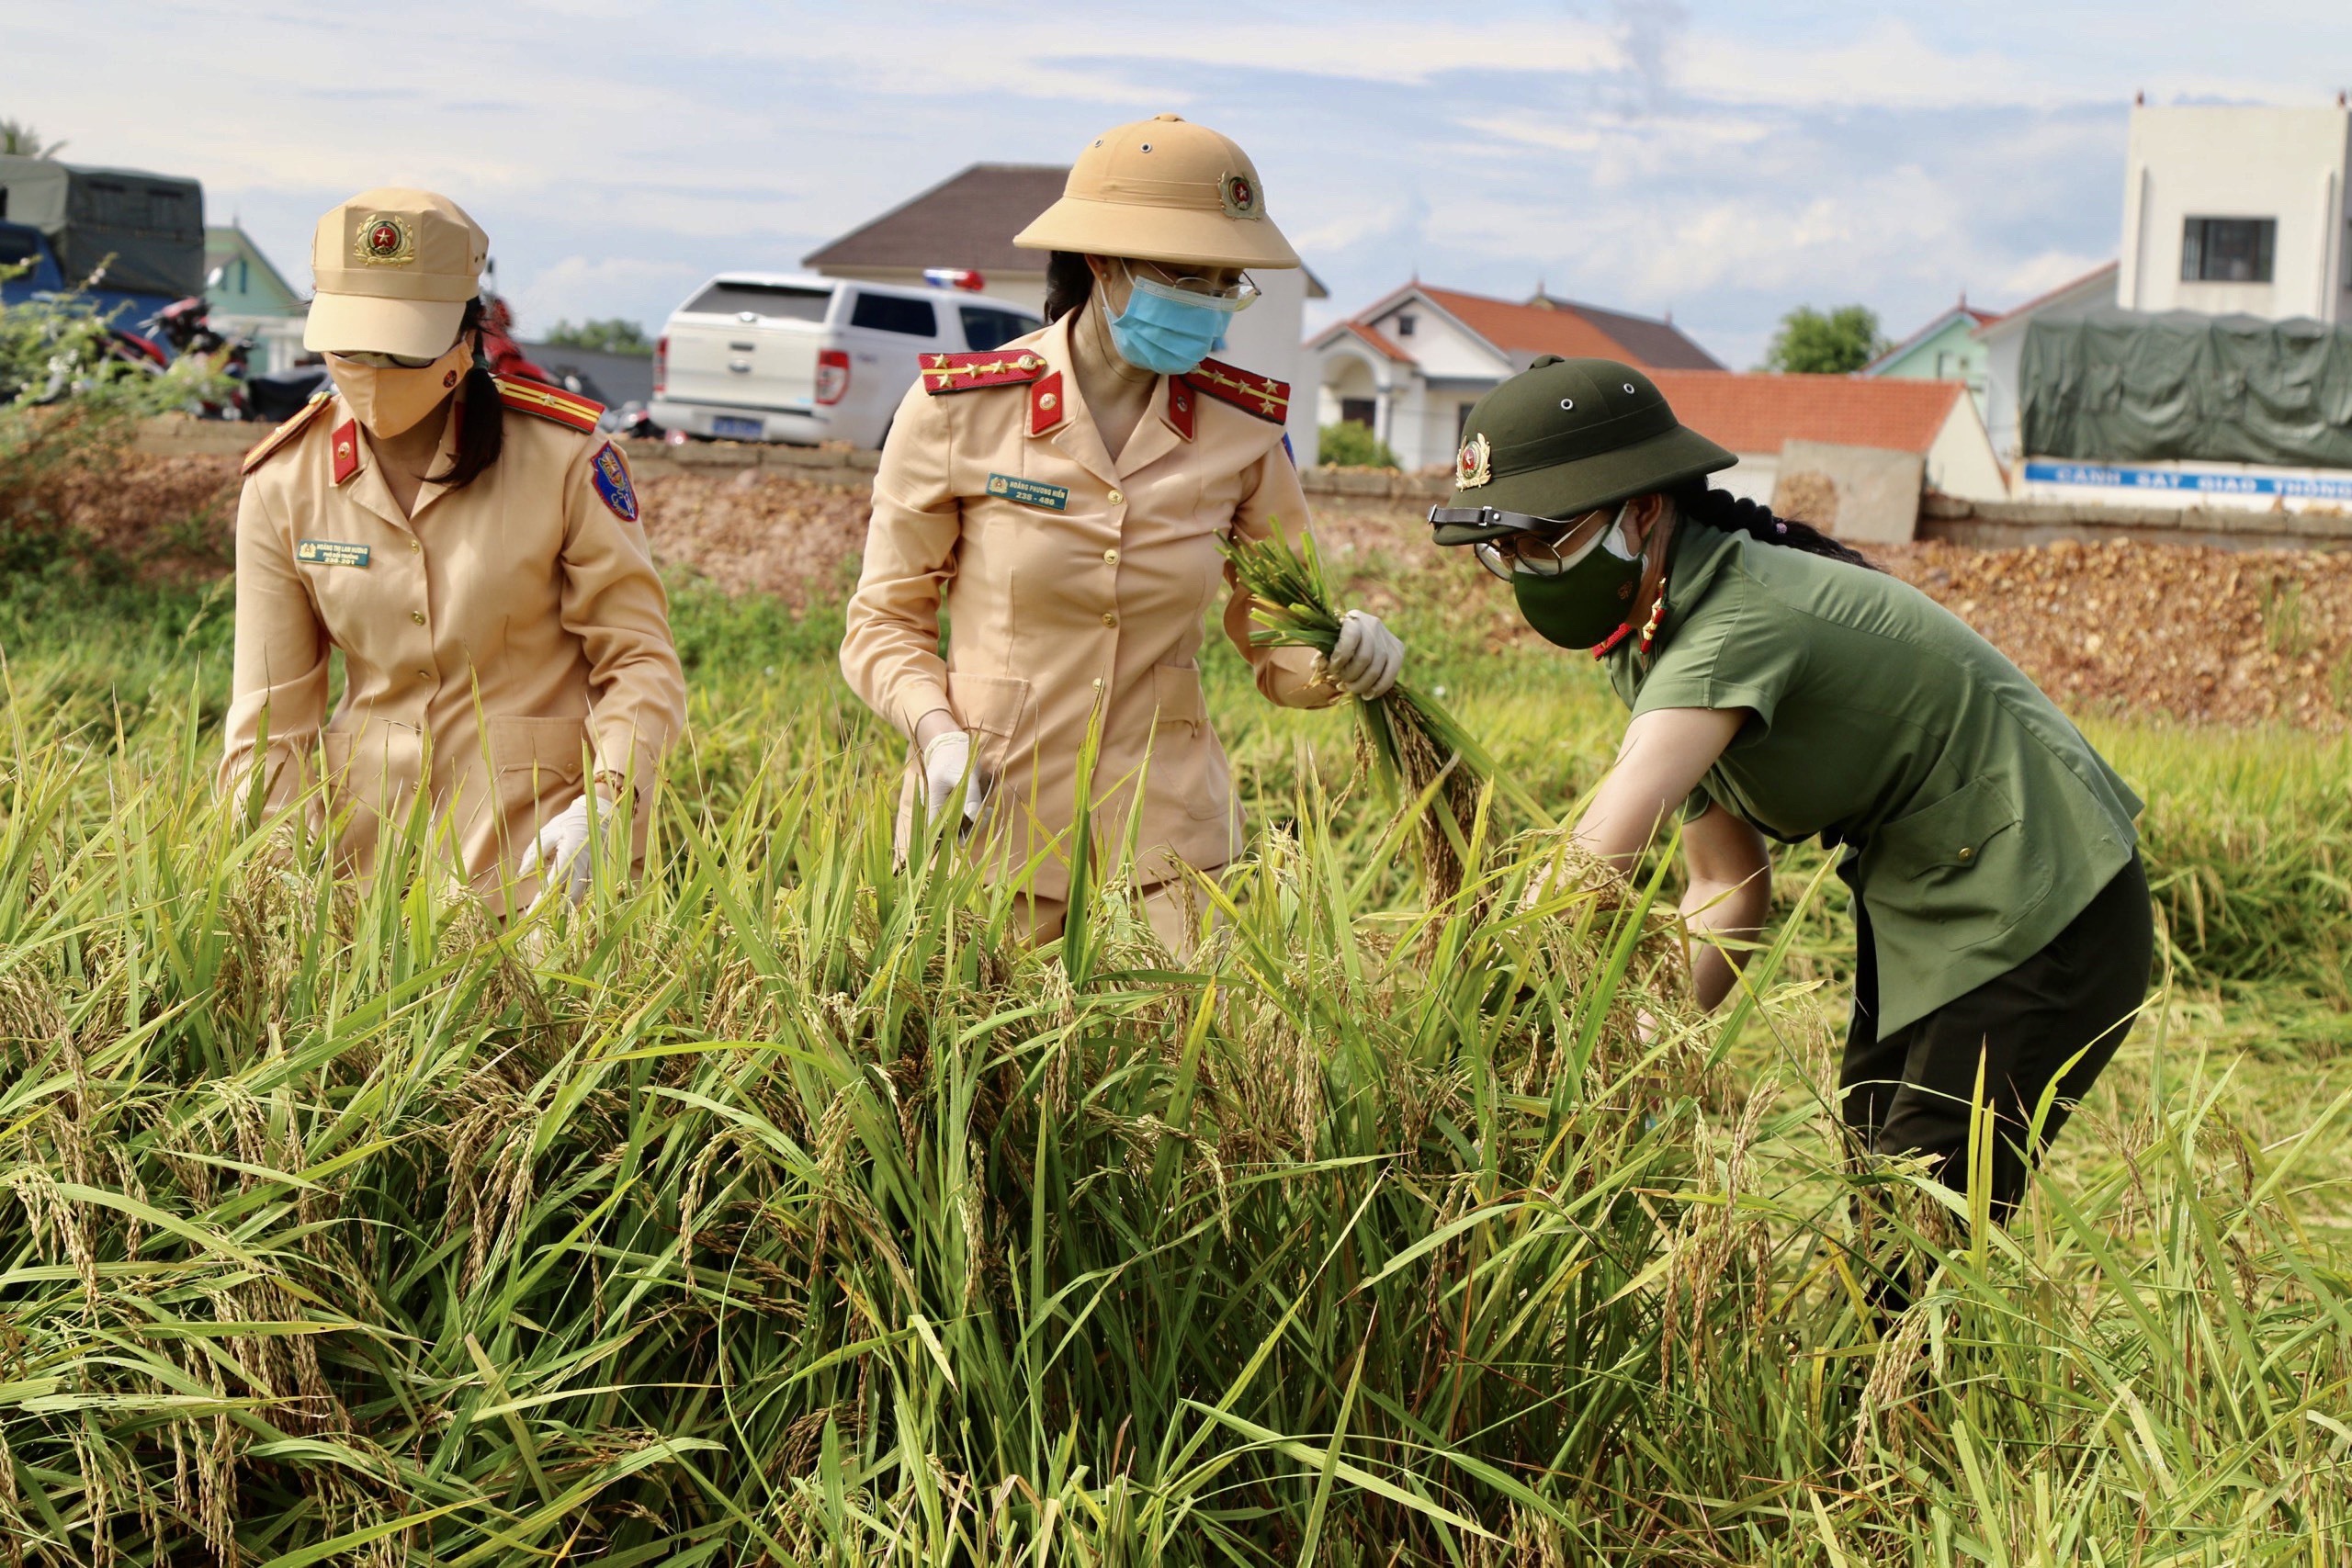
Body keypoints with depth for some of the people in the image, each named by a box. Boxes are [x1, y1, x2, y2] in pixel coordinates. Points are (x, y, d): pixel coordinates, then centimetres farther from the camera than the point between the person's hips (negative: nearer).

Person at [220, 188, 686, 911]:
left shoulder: (564, 458, -7)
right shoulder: (282, 485, 1)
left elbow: (639, 661, -3)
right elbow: (269, 716, 3)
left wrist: (603, 803, -19)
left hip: (535, 854, -2)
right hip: (367, 844, 3)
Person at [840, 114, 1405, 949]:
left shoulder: (1244, 427, -2)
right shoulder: (959, 408, -8)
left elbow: (1277, 641, 6)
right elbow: (885, 623, 1)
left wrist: (1343, 657, -17)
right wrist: (936, 731, -17)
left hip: (1163, 826, 2)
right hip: (987, 818, -1)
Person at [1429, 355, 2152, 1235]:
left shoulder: (1741, 624, -29)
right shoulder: (1646, 640, 1)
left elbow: (1594, 864, -41)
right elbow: (1728, 890, 3)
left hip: (2040, 920, -9)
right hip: (1917, 918, 9)